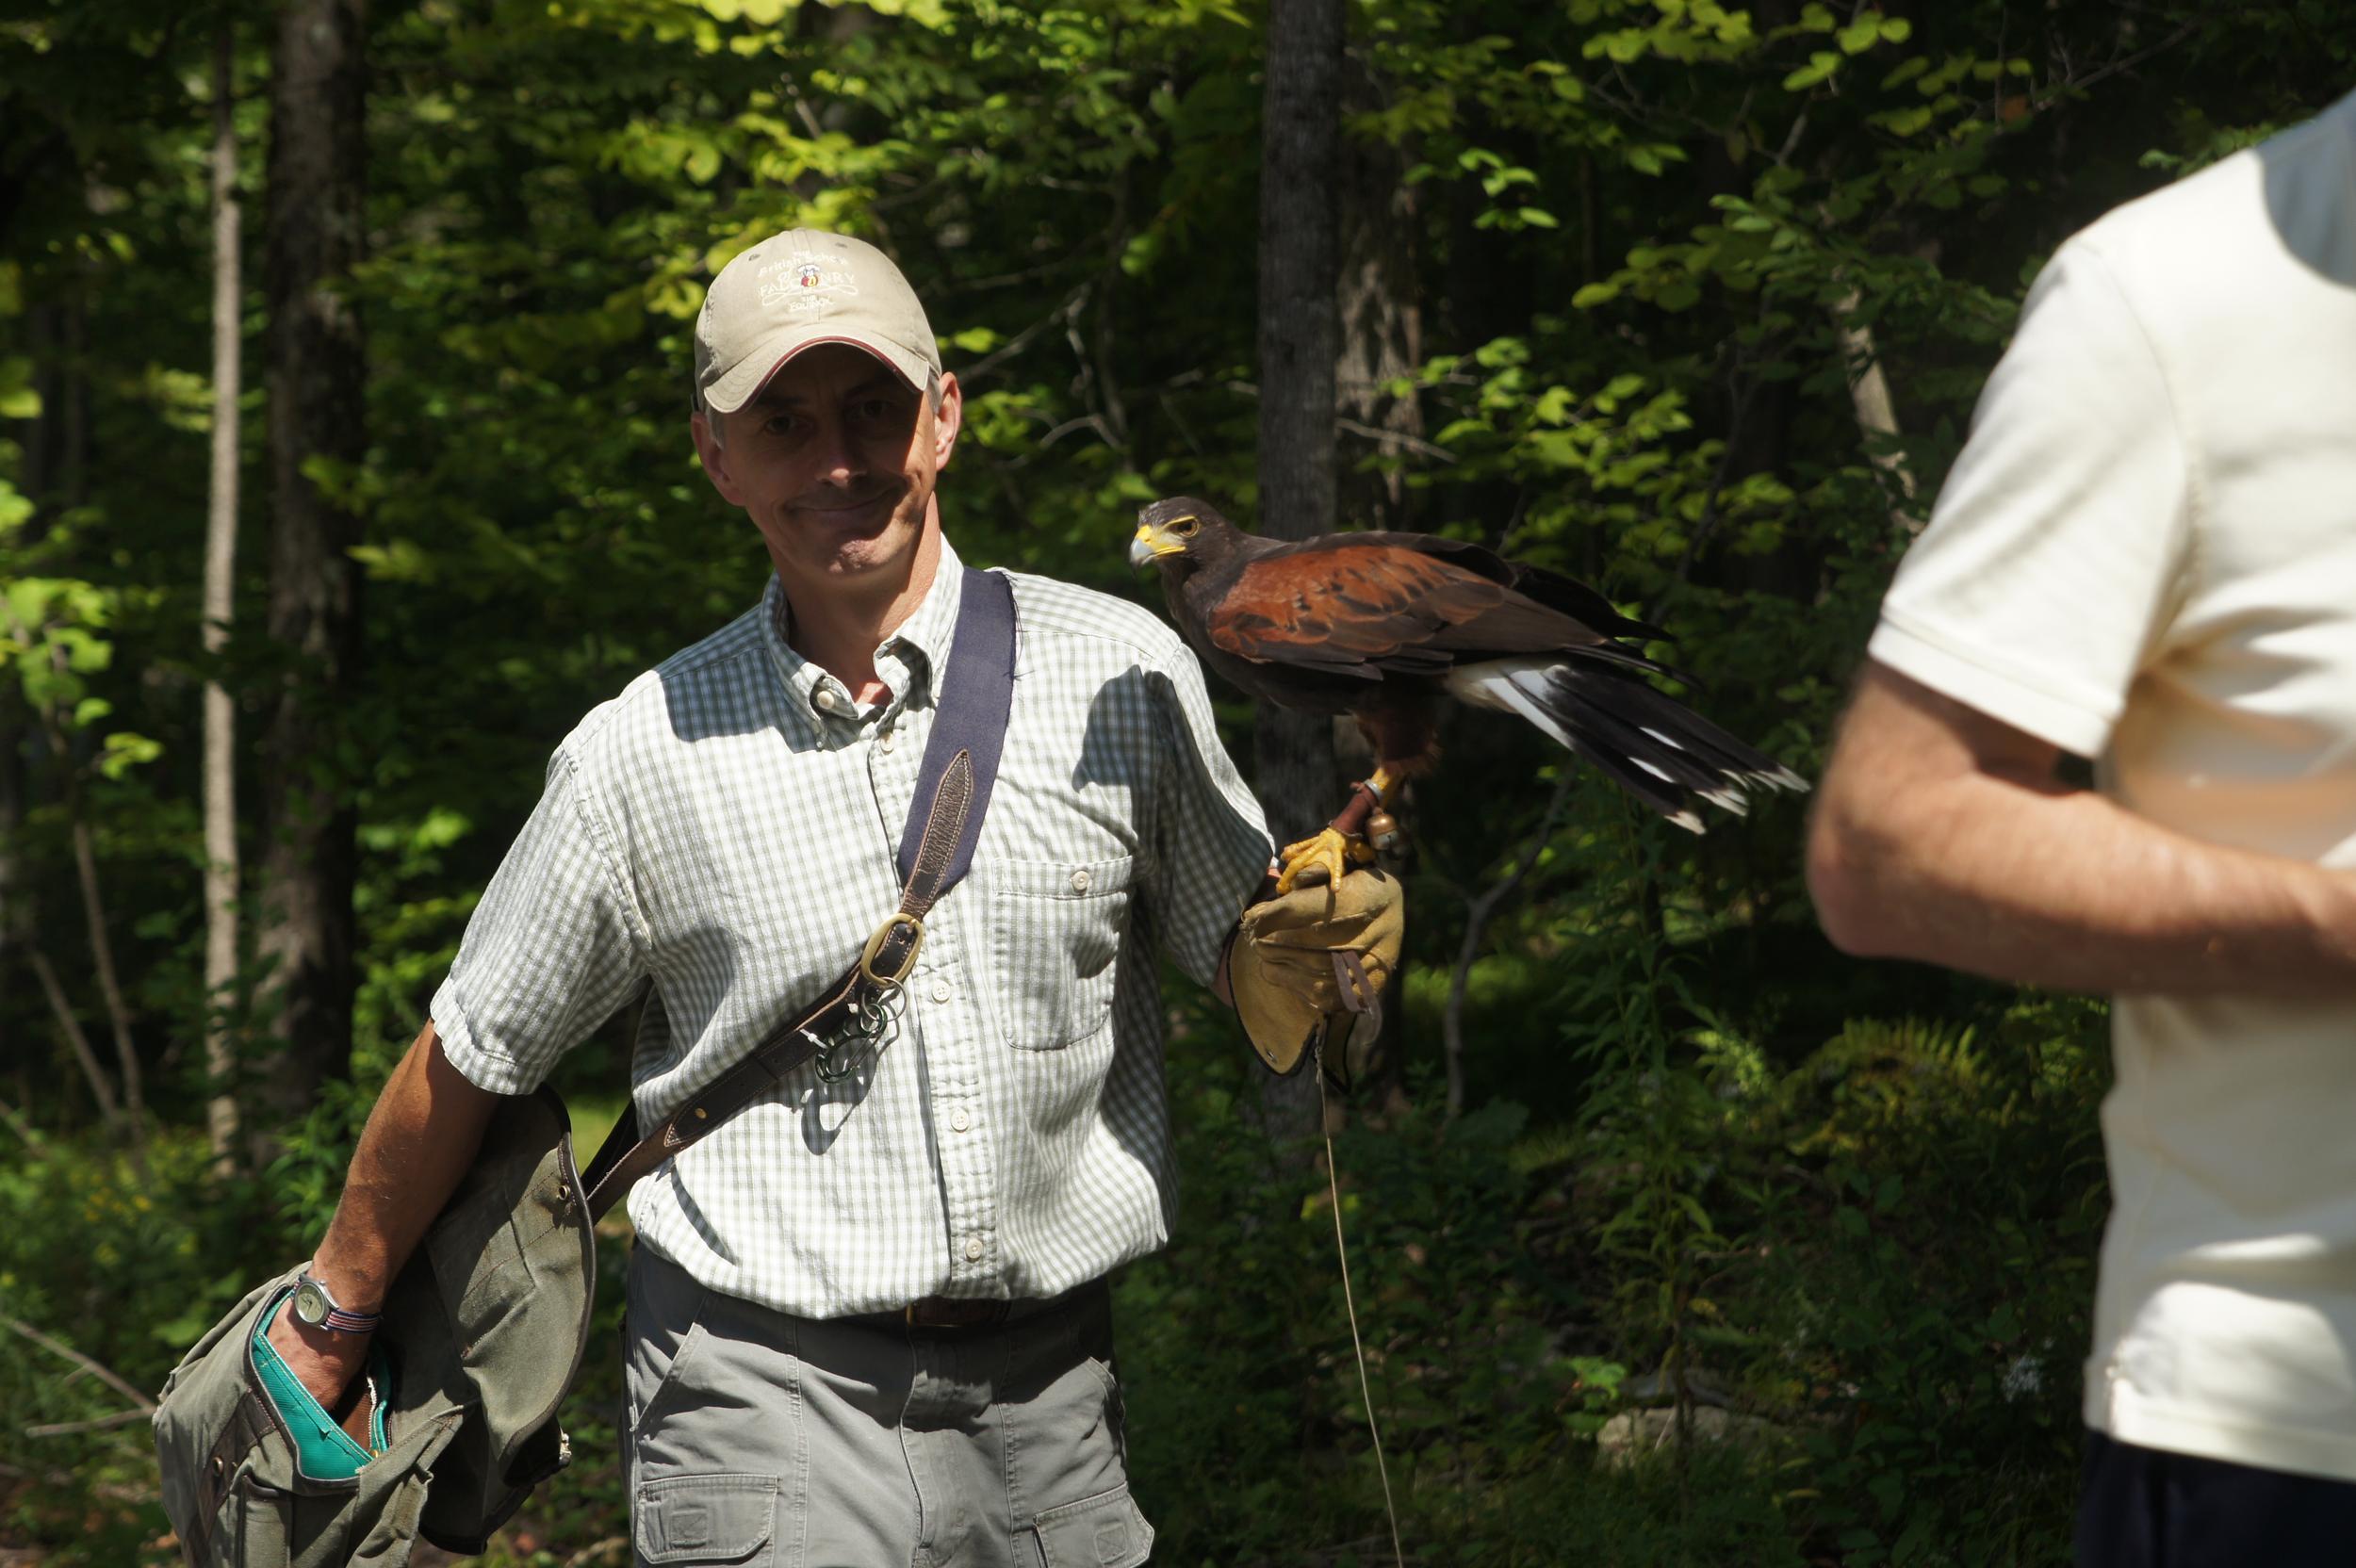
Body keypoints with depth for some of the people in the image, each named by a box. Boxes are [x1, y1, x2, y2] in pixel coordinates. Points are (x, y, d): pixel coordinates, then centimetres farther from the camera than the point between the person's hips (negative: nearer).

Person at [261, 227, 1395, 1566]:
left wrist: (1327, 936, -13)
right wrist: (327, 1326, 18)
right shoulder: (645, 753, -2)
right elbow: (468, 1064, 9)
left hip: (1052, 1401, 2)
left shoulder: (1122, 676, -1)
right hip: (769, 1407, -2)